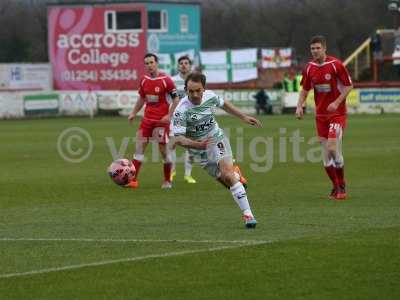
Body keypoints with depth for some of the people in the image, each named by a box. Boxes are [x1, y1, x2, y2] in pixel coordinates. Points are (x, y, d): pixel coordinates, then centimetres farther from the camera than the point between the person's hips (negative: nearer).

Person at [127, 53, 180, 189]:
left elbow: (176, 99, -8)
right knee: (139, 146, -3)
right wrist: (133, 113, 12)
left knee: (163, 149, 1)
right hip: (147, 118, 5)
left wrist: (169, 116, -16)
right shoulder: (144, 80, 6)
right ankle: (133, 179, -2)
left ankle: (167, 181, 17)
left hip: (162, 120, -5)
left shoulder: (165, 80, -11)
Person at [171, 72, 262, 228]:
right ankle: (237, 176, 39)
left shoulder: (210, 96, -10)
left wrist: (244, 117, 16)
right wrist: (196, 144, -42)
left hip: (217, 139, 1)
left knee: (227, 173, -22)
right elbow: (178, 139, -25)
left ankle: (247, 213, -22)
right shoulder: (181, 111, -23)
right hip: (200, 151, -1)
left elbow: (224, 104, 14)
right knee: (226, 180, -1)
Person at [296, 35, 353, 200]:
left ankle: (341, 186, -3)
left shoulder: (336, 65, -11)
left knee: (332, 147, -18)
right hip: (320, 115, 5)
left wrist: (337, 102, -17)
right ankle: (336, 187, 16)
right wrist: (299, 105, -1)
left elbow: (349, 85, -6)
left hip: (337, 113, -5)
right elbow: (305, 89, 15)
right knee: (325, 152, 3)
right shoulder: (309, 68, 4)